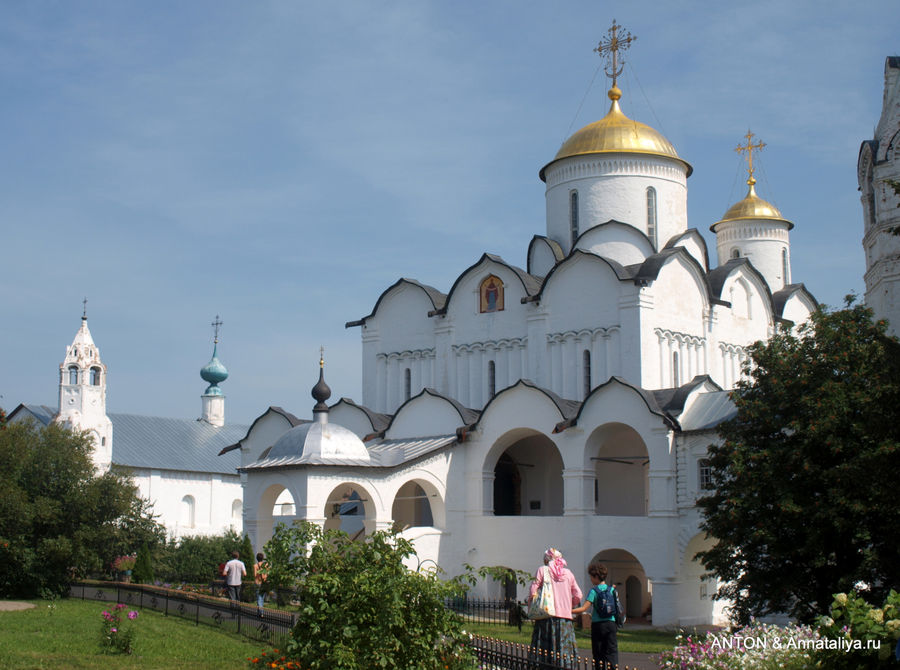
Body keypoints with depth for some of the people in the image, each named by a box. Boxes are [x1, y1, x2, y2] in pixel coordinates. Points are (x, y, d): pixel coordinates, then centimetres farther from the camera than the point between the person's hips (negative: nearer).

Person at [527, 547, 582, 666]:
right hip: (565, 616, 2)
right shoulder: (568, 572, 11)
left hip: (547, 615, -2)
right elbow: (578, 596, 12)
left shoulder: (542, 570, 3)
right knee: (565, 651, 3)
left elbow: (533, 593, -3)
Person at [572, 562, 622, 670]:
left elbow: (584, 608, -16)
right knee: (612, 650, 2)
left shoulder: (593, 591, -9)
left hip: (598, 624, -4)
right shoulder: (612, 590, 5)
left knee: (599, 653, 6)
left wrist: (569, 611, -12)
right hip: (611, 623, 4)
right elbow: (617, 607, 11)